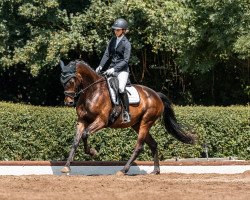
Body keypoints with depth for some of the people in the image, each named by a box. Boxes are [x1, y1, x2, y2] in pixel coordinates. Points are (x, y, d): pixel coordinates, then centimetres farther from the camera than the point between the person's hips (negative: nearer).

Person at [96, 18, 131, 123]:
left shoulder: (126, 43, -9)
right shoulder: (113, 40, 9)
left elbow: (125, 60, -14)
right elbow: (107, 54, 8)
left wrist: (114, 69, -23)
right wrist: (100, 66, -7)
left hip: (122, 70, -7)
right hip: (112, 68, 7)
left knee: (121, 88, -27)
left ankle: (126, 113, -20)